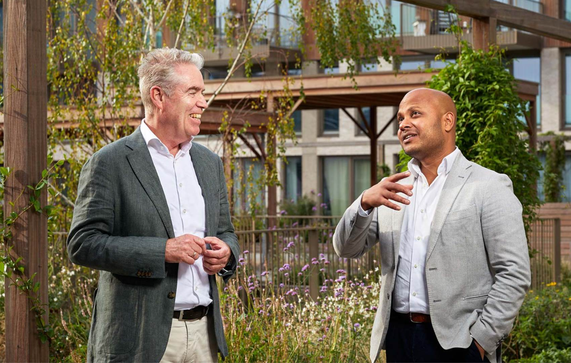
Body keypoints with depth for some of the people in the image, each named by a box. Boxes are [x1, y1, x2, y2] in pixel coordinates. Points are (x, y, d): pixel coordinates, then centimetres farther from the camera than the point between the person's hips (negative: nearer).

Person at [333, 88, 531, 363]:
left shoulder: (489, 188, -3)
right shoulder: (395, 191, 13)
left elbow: (514, 275, -7)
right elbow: (346, 248, 6)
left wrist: (481, 339, -12)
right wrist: (365, 203, -12)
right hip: (399, 339, 5)